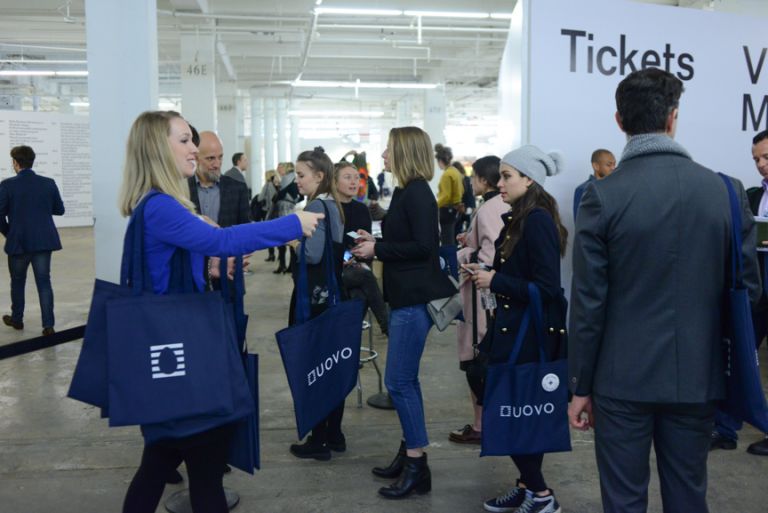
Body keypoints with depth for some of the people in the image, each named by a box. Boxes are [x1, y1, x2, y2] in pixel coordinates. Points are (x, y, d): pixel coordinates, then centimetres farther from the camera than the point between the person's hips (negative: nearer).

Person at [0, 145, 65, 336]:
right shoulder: (49, 183, -2)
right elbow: (59, 210, 6)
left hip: (18, 242, -2)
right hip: (44, 241, 2)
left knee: (17, 282, 17)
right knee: (44, 282, 3)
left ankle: (17, 319, 32)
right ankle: (48, 325, -2)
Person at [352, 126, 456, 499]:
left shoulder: (417, 192, -15)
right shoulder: (406, 191, 14)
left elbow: (423, 246, -22)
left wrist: (377, 250, -16)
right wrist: (374, 242, 8)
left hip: (416, 297, -10)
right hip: (405, 295, 10)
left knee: (398, 382, -6)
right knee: (405, 380, 15)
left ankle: (417, 467, 3)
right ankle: (409, 452, 25)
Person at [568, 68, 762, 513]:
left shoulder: (603, 196, -12)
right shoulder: (727, 191, -3)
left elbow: (589, 301, -10)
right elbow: (748, 289, 2)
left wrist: (581, 385, -1)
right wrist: (733, 374, 16)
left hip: (624, 378, -3)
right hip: (698, 378, 3)